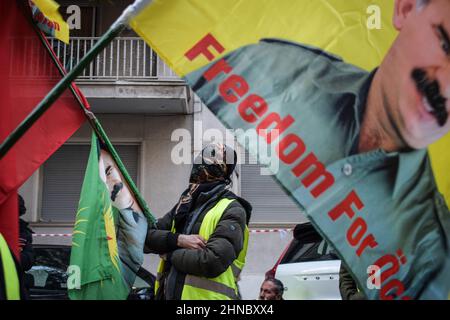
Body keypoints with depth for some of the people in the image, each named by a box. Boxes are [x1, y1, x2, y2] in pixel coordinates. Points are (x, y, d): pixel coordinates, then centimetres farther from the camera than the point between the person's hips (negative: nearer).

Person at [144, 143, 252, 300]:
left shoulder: (231, 211, -7)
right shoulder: (185, 206, 16)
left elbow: (213, 262, -21)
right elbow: (147, 236, 7)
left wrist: (170, 254, -7)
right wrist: (177, 240, -13)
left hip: (205, 295, -7)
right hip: (169, 293, 7)